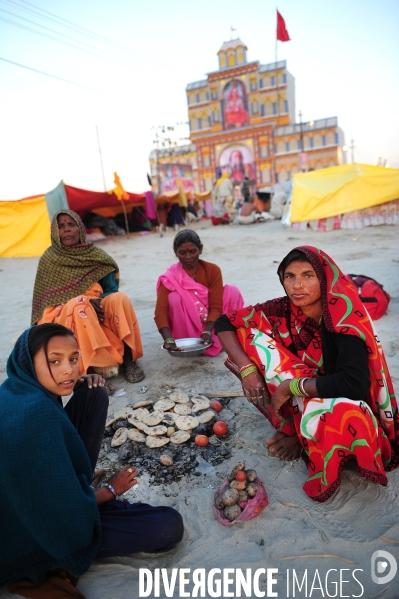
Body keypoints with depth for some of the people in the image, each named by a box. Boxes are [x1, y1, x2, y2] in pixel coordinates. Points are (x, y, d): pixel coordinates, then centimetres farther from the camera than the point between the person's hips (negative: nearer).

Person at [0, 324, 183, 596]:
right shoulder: (36, 414, -36)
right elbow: (64, 508, -29)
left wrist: (78, 384, -3)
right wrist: (111, 490, -7)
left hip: (27, 496, 8)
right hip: (38, 530, -8)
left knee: (94, 394, -3)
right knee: (170, 526, -10)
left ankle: (78, 482, 7)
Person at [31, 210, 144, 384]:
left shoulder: (96, 255, 5)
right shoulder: (49, 259, 0)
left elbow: (112, 289, 3)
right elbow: (46, 298, -3)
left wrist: (97, 302, -22)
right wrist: (85, 301, -19)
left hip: (99, 311, 2)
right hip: (65, 316, -2)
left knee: (119, 299, -27)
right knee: (78, 306, -35)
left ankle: (128, 359, -24)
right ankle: (100, 367, -34)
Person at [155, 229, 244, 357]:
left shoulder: (212, 270, -11)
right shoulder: (169, 278, -15)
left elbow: (215, 307, -17)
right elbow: (161, 310, -27)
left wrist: (208, 331, -35)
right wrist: (168, 338, -45)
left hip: (211, 325, 1)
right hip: (187, 328, -1)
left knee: (232, 291, -19)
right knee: (174, 298, -29)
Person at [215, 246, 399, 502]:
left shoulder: (344, 319, -26)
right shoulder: (284, 310, -14)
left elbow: (354, 384, -38)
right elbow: (225, 324, -10)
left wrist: (290, 387, -29)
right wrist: (247, 369, -23)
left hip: (337, 402, -3)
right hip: (302, 399, 4)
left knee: (339, 413, -42)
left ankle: (302, 437, -3)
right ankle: (295, 423, -5)